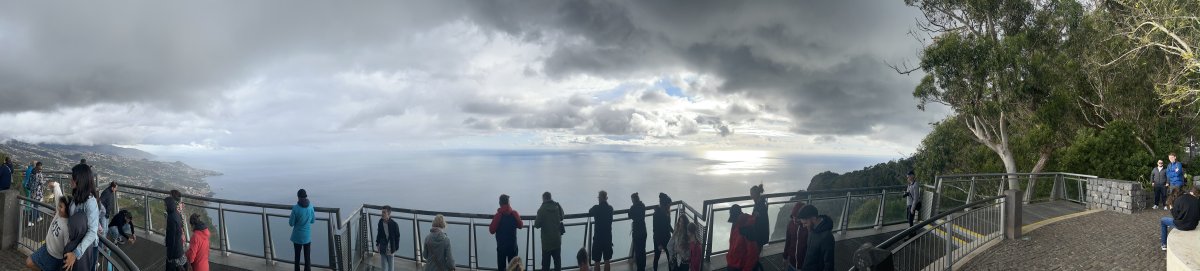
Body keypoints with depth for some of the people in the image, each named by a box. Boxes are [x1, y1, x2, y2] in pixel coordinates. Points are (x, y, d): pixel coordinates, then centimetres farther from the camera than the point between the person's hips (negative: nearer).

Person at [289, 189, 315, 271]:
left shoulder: (295, 208, -16)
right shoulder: (310, 206, -7)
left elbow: (291, 223, -8)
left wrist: (290, 218, 11)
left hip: (297, 236, -2)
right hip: (307, 236, 2)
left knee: (297, 256, 13)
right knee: (307, 256, 9)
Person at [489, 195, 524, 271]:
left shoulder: (498, 215, -13)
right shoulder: (514, 213, -5)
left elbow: (492, 230, -9)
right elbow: (520, 226, 6)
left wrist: (493, 220, 7)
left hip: (501, 246, -2)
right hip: (513, 245, 2)